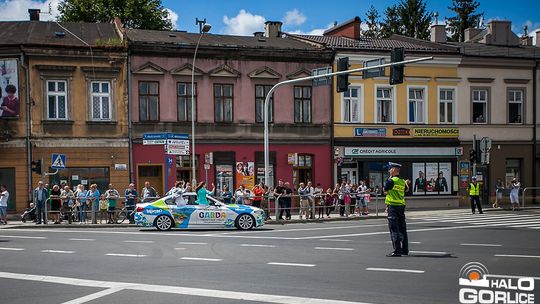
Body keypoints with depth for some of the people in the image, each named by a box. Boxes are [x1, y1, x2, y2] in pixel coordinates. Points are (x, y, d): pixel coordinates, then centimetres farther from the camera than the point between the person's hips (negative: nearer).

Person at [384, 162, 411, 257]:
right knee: (402, 229, 12)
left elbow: (385, 189, 0)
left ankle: (397, 250, -7)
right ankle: (405, 249, 17)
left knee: (394, 229, -5)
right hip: (401, 206, 7)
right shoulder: (403, 181, 10)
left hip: (393, 206, -7)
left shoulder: (391, 181, -13)